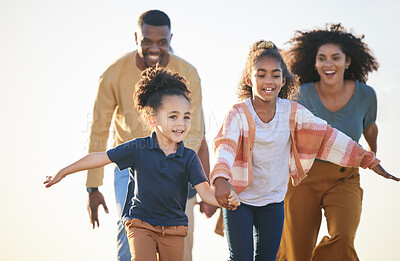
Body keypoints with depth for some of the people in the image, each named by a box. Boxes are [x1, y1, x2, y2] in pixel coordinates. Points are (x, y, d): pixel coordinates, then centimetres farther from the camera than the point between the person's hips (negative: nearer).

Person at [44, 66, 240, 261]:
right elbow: (100, 158, -1)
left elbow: (205, 191, -12)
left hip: (173, 229, 2)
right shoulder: (138, 149, -7)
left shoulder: (189, 158, -4)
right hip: (141, 223, -2)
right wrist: (63, 173, 3)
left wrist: (227, 199, -34)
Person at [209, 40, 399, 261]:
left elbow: (327, 136, -3)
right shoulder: (239, 114, -17)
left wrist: (369, 161, -5)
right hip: (238, 198, -3)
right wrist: (220, 179, -54)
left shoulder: (293, 112, -6)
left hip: (274, 200, 3)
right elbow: (225, 145, -33)